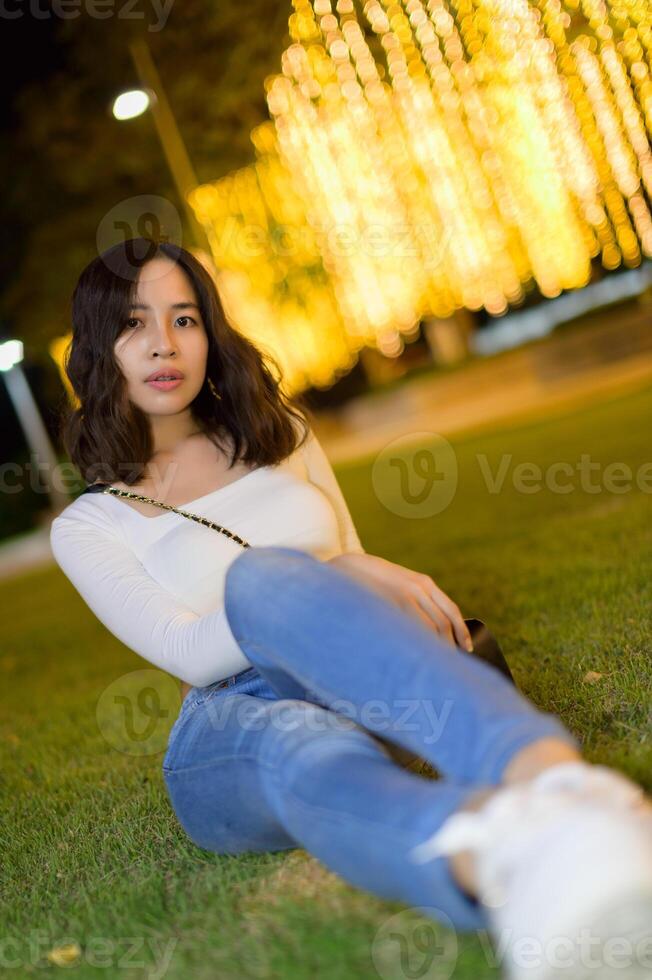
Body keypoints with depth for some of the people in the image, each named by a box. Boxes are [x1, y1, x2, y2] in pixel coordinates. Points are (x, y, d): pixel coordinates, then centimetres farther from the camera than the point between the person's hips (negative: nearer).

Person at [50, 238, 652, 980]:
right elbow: (188, 653, -7)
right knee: (311, 753, -41)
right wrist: (341, 581, -19)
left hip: (356, 692, 1)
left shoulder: (276, 430, 16)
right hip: (231, 734, -1)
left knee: (262, 575, -35)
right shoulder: (85, 528, 7)